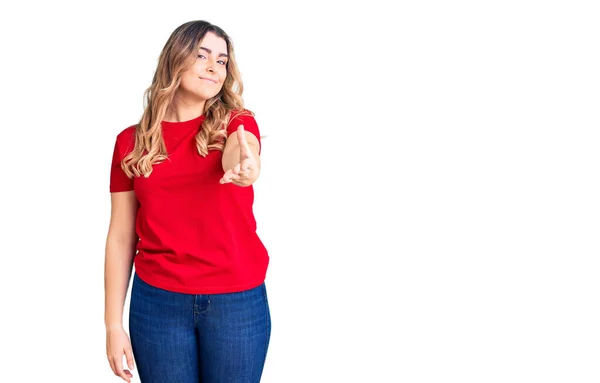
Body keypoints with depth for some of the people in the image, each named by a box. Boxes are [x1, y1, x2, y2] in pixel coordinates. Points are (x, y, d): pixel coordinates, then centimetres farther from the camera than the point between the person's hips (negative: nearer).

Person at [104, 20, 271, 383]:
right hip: (157, 301, 1)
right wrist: (114, 323, 2)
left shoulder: (237, 122, 0)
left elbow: (236, 153, -25)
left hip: (238, 300, 0)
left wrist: (244, 167, -49)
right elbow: (121, 236, 4)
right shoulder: (132, 142, 3)